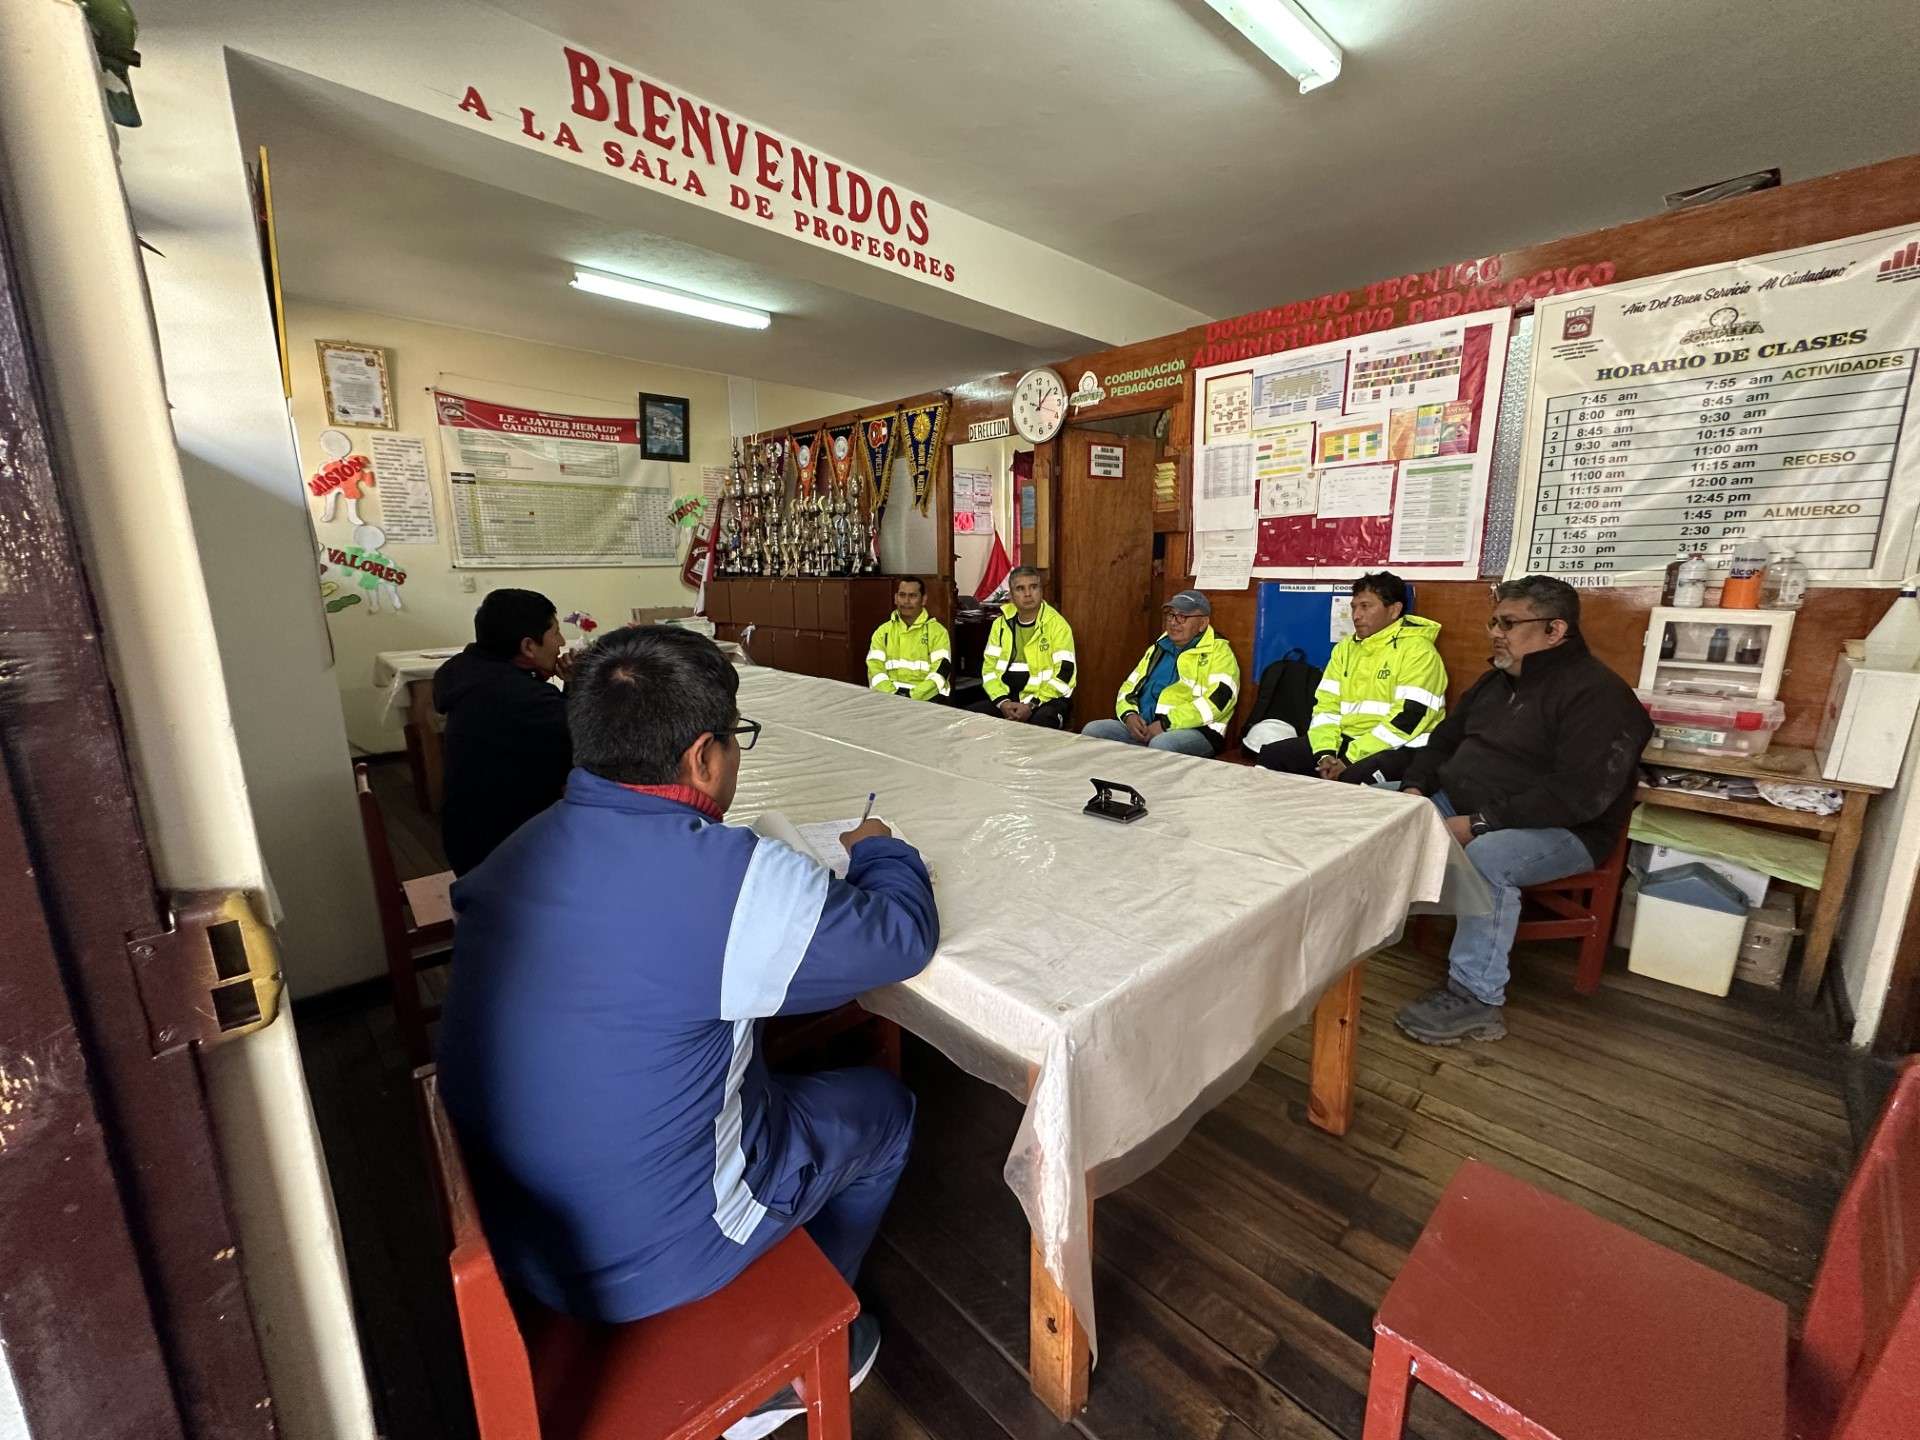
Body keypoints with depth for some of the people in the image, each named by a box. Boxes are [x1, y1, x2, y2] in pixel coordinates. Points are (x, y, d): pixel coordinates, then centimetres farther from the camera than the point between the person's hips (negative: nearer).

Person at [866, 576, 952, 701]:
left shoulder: (937, 631, 5)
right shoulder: (882, 631, 14)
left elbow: (939, 673, -5)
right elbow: (875, 669, 3)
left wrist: (914, 697, -19)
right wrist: (893, 694, -15)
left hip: (926, 697, -2)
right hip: (890, 695, 2)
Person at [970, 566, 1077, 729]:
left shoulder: (1057, 624, -4)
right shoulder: (1001, 624, 9)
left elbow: (1064, 674, -10)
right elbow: (989, 668, 7)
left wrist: (1031, 705, -20)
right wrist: (1003, 701, -11)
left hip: (1048, 699, -4)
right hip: (1008, 697, 4)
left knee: (1039, 723, -36)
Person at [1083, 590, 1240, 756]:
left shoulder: (1218, 652, 1)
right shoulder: (1158, 649, 21)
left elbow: (1218, 700, -15)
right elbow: (1129, 686, 21)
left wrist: (1166, 723, -20)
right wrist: (1129, 715, -3)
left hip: (1192, 731, -6)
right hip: (1143, 727, 6)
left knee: (1161, 744, -38)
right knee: (1092, 731, -14)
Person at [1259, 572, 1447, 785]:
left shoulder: (1418, 650, -9)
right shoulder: (1345, 648, 13)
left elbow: (1407, 718, -18)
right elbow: (1326, 704, 8)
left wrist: (1351, 760, -22)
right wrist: (1325, 753, -10)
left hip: (1399, 748, -6)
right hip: (1346, 740, 7)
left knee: (1355, 778, -39)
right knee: (1271, 755, -7)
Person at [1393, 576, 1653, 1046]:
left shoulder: (1597, 694, -16)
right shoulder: (1497, 680, 12)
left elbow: (1579, 795, -26)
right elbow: (1445, 740, 18)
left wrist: (1481, 824, -30)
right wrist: (1416, 788, -2)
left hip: (1559, 830, -8)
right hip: (1460, 806, 9)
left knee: (1486, 858, -38)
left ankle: (1476, 1000, -26)